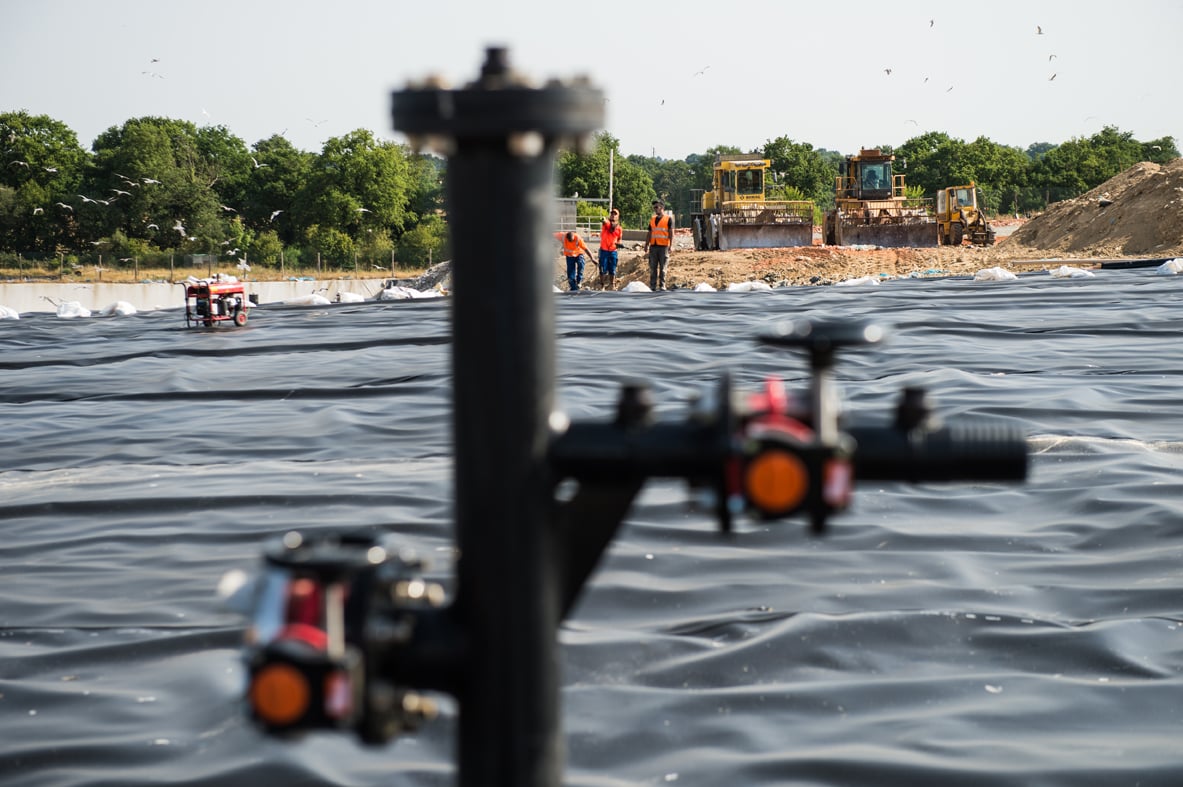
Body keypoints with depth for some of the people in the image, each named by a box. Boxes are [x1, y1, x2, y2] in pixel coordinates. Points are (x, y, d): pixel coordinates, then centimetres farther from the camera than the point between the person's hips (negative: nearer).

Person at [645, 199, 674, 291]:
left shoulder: (668, 219, 0)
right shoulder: (652, 219, 15)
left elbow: (671, 233, -4)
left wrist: (671, 245, -13)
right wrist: (646, 245, 12)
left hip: (664, 246, -5)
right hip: (653, 246, 5)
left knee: (663, 268, -2)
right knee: (653, 268, 4)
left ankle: (662, 286, 2)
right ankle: (652, 286, 7)